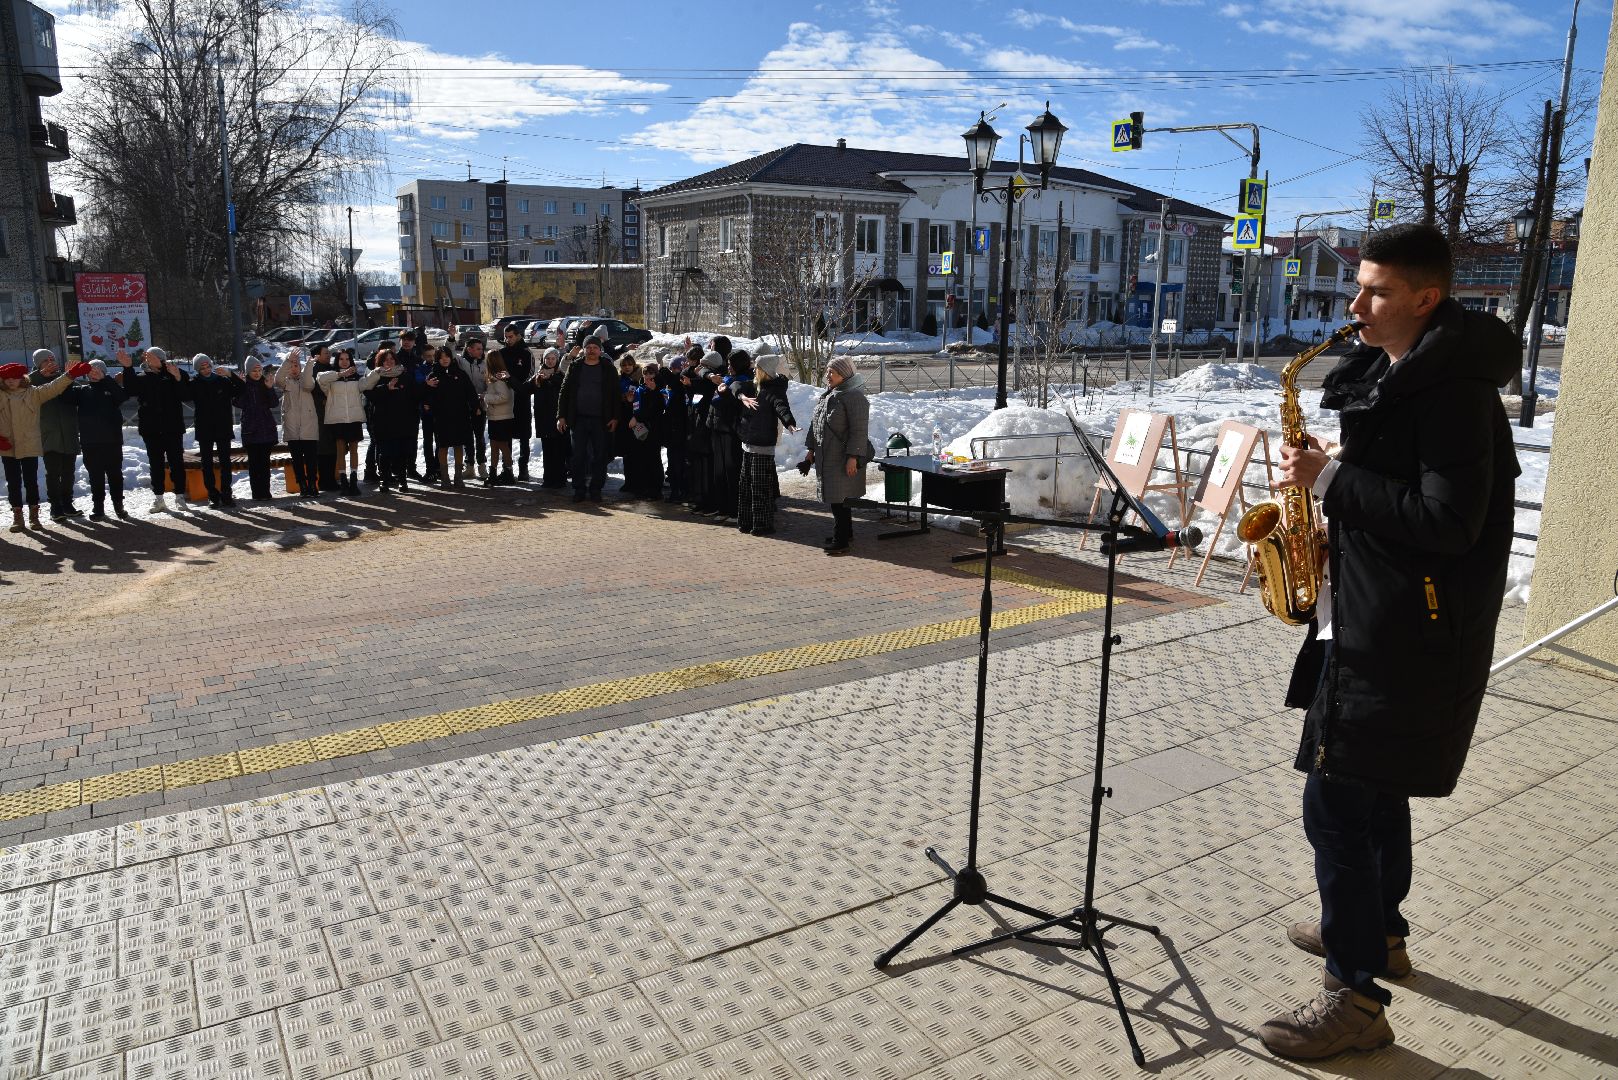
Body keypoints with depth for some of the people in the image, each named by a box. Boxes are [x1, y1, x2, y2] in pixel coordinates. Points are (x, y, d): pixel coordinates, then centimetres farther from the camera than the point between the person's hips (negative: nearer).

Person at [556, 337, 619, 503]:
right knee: (578, 456, 3)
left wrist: (615, 417, -6)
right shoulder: (575, 368, 8)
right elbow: (564, 393, 8)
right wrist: (561, 416, 1)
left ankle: (596, 489, 13)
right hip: (578, 420, 1)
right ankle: (579, 489, 11)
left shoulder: (608, 370, 4)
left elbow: (615, 394, 2)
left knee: (600, 456, 3)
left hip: (601, 421, -1)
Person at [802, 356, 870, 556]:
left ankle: (841, 542, -1)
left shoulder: (854, 397, -15)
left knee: (839, 499, -7)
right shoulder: (826, 395, 13)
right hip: (826, 457, 9)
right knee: (835, 497, 17)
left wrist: (853, 457, -24)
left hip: (843, 459, -9)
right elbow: (815, 424, 19)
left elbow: (859, 430, -19)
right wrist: (811, 451, 18)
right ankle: (846, 533, 30)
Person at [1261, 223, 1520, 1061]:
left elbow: (1448, 523, -26)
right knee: (1373, 787, 23)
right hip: (1372, 617, 11)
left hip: (1404, 637, -10)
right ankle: (1377, 931, 41)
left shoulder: (1454, 389, -19)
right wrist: (1338, 525, 5)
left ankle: (1357, 996, 6)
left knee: (1337, 804, -7)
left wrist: (1332, 478, -21)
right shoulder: (1396, 374, 11)